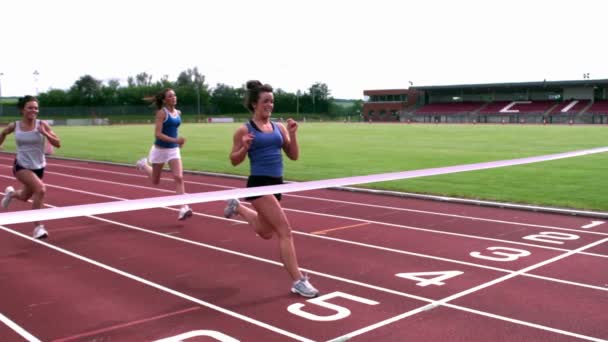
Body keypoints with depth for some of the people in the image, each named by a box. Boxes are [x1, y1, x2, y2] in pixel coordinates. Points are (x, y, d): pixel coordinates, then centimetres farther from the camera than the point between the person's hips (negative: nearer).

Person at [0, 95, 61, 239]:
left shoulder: (42, 125, -10)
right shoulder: (14, 126, -8)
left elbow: (58, 144, -14)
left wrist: (44, 133, -26)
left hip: (38, 167, 3)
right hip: (21, 166, -3)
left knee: (25, 197, 22)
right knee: (41, 189, -27)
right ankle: (37, 227, -15)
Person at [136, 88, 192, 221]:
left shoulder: (178, 113, 4)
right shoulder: (161, 113, -15)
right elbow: (157, 134, -22)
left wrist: (179, 141, 11)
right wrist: (175, 140, -33)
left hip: (174, 150, 4)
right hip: (160, 149, -4)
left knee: (179, 177, -14)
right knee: (155, 181, 15)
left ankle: (183, 209, -18)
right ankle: (143, 165, 47)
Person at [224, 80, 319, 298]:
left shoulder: (279, 128, 9)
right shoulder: (244, 130, -5)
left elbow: (294, 156, 8)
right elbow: (234, 160, 0)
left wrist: (292, 134, -6)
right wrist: (245, 148, -18)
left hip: (276, 183, 7)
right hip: (259, 183, -7)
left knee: (265, 232, 24)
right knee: (285, 231, -13)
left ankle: (238, 208, 48)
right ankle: (298, 281, -6)